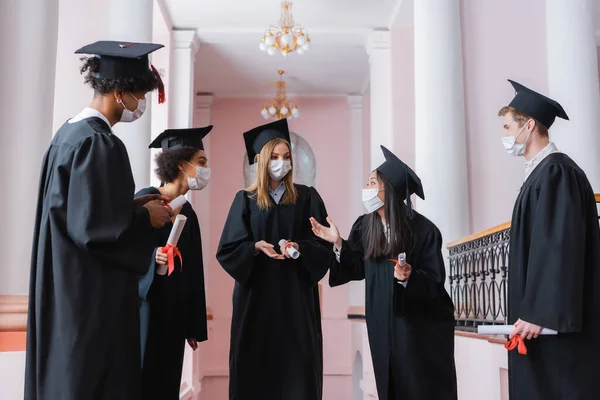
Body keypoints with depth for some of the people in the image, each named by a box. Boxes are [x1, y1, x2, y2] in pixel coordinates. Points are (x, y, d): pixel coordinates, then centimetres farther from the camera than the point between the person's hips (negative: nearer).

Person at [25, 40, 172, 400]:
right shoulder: (99, 143, -20)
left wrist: (134, 203, 10)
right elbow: (93, 225, -24)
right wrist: (145, 217, -10)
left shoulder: (70, 132, 10)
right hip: (94, 291, -10)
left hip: (69, 284, 10)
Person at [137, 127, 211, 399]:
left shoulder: (188, 213, 13)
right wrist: (153, 257, -33)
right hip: (145, 305, -7)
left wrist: (193, 326, 13)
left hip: (175, 311, 7)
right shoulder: (146, 200, -9)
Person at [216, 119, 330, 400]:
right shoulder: (245, 200, 4)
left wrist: (300, 248, -19)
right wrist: (256, 247, -17)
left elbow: (324, 244, 0)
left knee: (297, 361, -1)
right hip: (256, 294, 0)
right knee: (256, 362, 2)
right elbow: (228, 249, 0)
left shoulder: (307, 197, 5)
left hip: (296, 292, 0)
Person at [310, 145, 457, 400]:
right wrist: (338, 244, -7)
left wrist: (409, 278, -33)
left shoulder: (423, 230, -18)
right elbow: (358, 269, 2)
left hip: (422, 325, -5)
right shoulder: (364, 227, -3)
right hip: (383, 323, 5)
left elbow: (434, 283, -16)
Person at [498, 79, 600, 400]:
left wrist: (537, 314, -22)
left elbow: (561, 246, -22)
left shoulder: (556, 172, -14)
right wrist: (530, 312, 16)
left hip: (555, 319, -9)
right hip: (542, 313, 9)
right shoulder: (541, 173, 15)